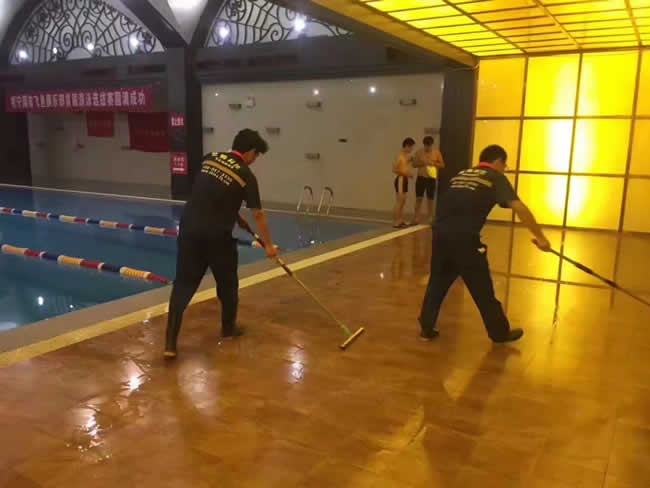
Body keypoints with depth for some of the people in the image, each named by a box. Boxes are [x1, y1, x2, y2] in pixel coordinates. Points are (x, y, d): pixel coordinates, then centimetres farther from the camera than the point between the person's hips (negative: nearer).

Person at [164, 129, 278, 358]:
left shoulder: (209, 158, 11)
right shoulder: (246, 175, -4)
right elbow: (258, 214, -1)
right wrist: (269, 245, 9)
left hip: (189, 228, 5)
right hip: (217, 235, -5)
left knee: (183, 284, 6)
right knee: (227, 283, 18)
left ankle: (170, 342, 2)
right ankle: (228, 327, 35)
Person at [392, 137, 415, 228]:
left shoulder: (405, 156, 12)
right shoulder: (400, 156, -15)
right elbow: (394, 169, -21)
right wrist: (406, 174, -19)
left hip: (404, 180, 10)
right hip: (400, 180, -10)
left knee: (403, 202, 13)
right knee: (399, 202, -7)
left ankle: (400, 221, 19)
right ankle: (395, 222, -4)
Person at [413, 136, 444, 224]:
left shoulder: (436, 152, 1)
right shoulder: (419, 152, 2)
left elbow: (442, 164, 3)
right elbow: (414, 164, 2)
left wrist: (433, 163, -15)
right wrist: (422, 163, -15)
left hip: (432, 179, 0)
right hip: (421, 178, 0)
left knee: (430, 199, 4)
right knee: (419, 198, -1)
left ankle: (429, 217, 12)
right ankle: (417, 217, 2)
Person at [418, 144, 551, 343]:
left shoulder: (461, 175, 23)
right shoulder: (496, 178, 7)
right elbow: (519, 208, -4)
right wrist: (539, 236, -3)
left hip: (441, 233, 5)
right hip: (465, 238, -5)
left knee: (437, 282, 20)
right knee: (482, 288, 10)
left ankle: (426, 327, 25)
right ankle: (500, 332, 26)